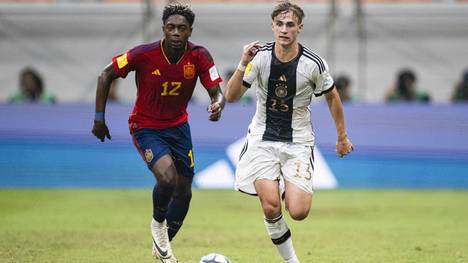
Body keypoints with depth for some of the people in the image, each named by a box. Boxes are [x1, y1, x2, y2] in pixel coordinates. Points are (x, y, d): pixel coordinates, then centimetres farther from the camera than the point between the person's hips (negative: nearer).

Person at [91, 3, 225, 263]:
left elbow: (217, 92, -13)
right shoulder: (144, 54, -23)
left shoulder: (199, 56, -16)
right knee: (167, 177, -29)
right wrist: (99, 118, -10)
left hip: (178, 127, 5)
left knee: (184, 192, 11)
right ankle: (158, 223, 3)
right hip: (146, 128, -4)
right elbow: (106, 75, -10)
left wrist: (217, 105, -38)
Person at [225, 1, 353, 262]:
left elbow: (332, 97, 7)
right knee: (270, 206, -18)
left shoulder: (313, 63, -11)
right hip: (263, 138, 0)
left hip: (298, 142, 0)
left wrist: (342, 137, 14)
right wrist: (243, 65, -25)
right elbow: (231, 97, -9)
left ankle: (290, 189, 22)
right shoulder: (260, 56, -9)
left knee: (298, 212, -14)